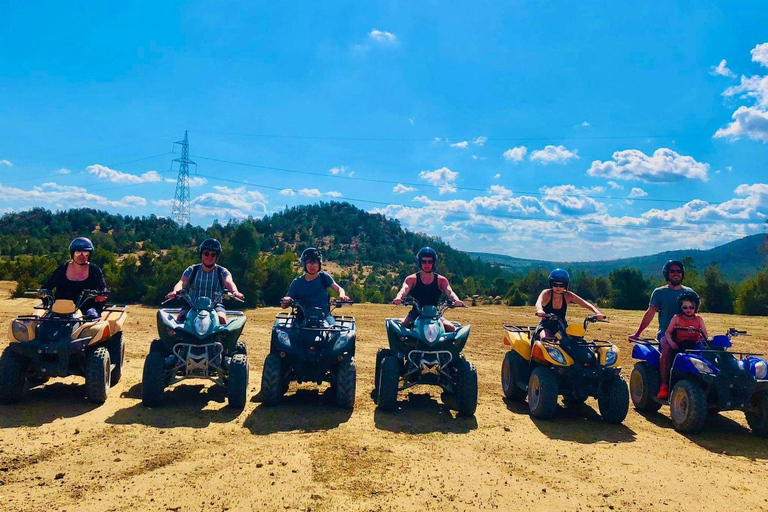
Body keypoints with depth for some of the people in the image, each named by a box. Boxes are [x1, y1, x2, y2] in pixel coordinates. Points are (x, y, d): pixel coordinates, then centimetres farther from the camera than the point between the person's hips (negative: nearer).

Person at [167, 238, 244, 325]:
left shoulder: (222, 272, 4)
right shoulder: (192, 270, 7)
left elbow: (229, 282, -16)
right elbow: (182, 282, -10)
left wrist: (235, 292, -41)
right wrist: (175, 291, -35)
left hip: (215, 305, -1)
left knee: (221, 318, -31)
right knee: (181, 317, -25)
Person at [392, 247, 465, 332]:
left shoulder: (441, 280, 6)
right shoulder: (412, 279, 3)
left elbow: (449, 292, -9)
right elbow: (404, 290, -15)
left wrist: (456, 300, -34)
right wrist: (398, 298, -40)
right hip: (415, 314, -1)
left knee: (452, 328, -22)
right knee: (401, 325, -29)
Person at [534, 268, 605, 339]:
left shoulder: (568, 295, -9)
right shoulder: (547, 293, -16)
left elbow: (586, 304, -15)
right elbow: (539, 302, -37)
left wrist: (597, 313, -34)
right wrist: (540, 310, -61)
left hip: (561, 326, 3)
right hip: (546, 326, -3)